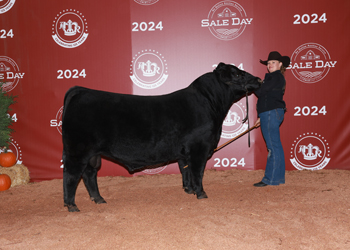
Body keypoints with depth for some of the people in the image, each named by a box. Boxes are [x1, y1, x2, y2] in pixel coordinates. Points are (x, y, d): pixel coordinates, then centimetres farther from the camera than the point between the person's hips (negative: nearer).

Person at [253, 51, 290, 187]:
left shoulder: (275, 77, -10)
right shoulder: (277, 77, 21)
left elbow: (260, 92, -18)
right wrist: (261, 117, 24)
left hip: (271, 113, -11)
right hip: (270, 114, 11)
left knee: (273, 147, -8)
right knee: (276, 146, 12)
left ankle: (271, 178, -5)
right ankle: (278, 177, 19)